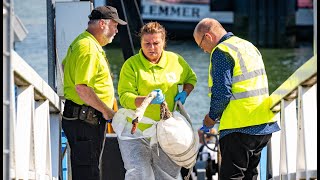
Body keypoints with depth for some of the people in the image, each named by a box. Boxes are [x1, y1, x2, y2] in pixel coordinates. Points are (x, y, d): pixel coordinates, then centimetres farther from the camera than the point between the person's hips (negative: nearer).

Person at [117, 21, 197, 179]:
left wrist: (185, 93, 3)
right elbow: (125, 98, -16)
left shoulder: (175, 61, 3)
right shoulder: (131, 65, -8)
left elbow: (191, 78, 24)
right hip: (136, 130, -4)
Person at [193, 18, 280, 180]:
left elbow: (222, 93, -18)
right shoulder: (249, 46, 18)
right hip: (265, 126, 9)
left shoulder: (221, 52, -10)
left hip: (239, 129, -9)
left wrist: (212, 117, 0)